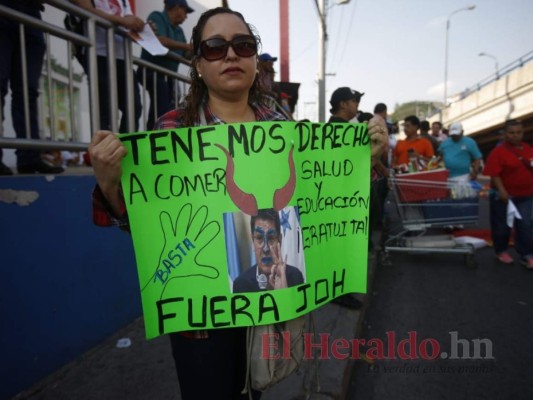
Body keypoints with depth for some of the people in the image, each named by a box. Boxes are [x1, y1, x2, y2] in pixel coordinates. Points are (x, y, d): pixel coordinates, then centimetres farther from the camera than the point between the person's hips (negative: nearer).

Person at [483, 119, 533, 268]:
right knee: (503, 225, 10)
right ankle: (501, 251, 27)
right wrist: (501, 191, -23)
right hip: (504, 195, -4)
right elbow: (494, 174, -17)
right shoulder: (498, 151, -11)